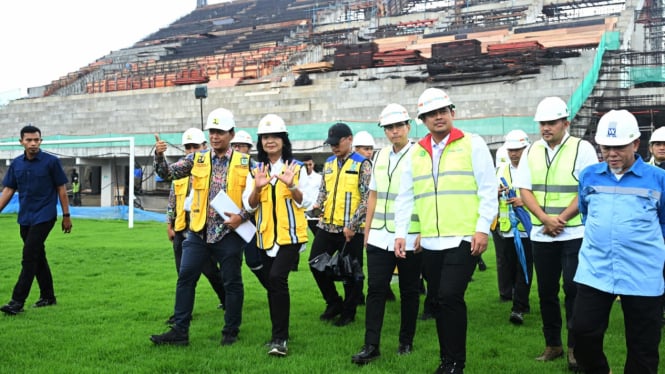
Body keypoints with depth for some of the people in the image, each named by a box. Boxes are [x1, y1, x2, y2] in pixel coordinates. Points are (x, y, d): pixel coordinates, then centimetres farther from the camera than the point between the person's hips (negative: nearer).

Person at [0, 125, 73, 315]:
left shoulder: (51, 161, -7)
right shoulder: (16, 164, 6)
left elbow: (61, 189, -4)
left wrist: (66, 216, -4)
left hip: (44, 216, -5)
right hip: (25, 218, 5)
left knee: (29, 257, -11)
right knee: (38, 257, 12)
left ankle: (17, 301, -10)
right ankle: (48, 296, 24)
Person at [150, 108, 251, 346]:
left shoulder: (244, 163, -1)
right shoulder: (197, 159, 7)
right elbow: (167, 174, 1)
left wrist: (242, 216, -15)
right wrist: (159, 156, -17)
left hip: (229, 232, -2)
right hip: (199, 231, 3)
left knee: (232, 282, 6)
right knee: (185, 278, 2)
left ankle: (231, 331, 20)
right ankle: (180, 331, 11)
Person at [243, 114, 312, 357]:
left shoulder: (296, 168, -1)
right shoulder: (255, 171, 9)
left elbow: (305, 203, -5)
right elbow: (249, 206, 2)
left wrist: (291, 185, -23)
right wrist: (257, 187, -18)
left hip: (290, 234, -4)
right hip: (266, 236, 5)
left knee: (277, 278, -20)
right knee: (273, 284, 11)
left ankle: (280, 338, -13)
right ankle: (279, 334, 26)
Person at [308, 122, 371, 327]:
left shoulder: (362, 164, -7)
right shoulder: (328, 163, 12)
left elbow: (367, 199, -11)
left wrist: (352, 225, -17)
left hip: (351, 229, -6)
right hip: (327, 226, 6)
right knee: (316, 263, 7)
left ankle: (348, 312, 21)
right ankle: (334, 303, 25)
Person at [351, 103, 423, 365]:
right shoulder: (380, 156, 10)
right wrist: (367, 230, 13)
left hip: (410, 239, -4)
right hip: (379, 237, 5)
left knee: (409, 292, 9)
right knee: (375, 290, 2)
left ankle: (406, 342, 22)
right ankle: (371, 345, 7)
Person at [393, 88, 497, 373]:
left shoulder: (472, 144, -1)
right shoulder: (416, 152, 11)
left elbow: (488, 190, -5)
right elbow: (405, 197, 12)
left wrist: (482, 228, -12)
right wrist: (401, 233, 5)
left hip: (464, 238, -5)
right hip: (430, 242, 5)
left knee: (450, 296, -12)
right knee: (438, 302, 10)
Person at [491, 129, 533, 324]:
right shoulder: (499, 169, 12)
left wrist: (525, 201, -19)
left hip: (526, 228, -3)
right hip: (503, 227, 4)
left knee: (524, 267, -1)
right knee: (505, 263, 10)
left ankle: (519, 307, 2)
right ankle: (507, 293, 33)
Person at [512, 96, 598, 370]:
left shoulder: (582, 149, -4)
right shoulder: (532, 151, 7)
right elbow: (524, 190, 3)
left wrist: (561, 218, -15)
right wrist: (545, 218, -11)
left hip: (574, 234, -4)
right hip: (541, 235, 4)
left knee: (573, 290, -3)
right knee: (546, 291, 9)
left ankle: (575, 348, 7)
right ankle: (552, 345, 21)